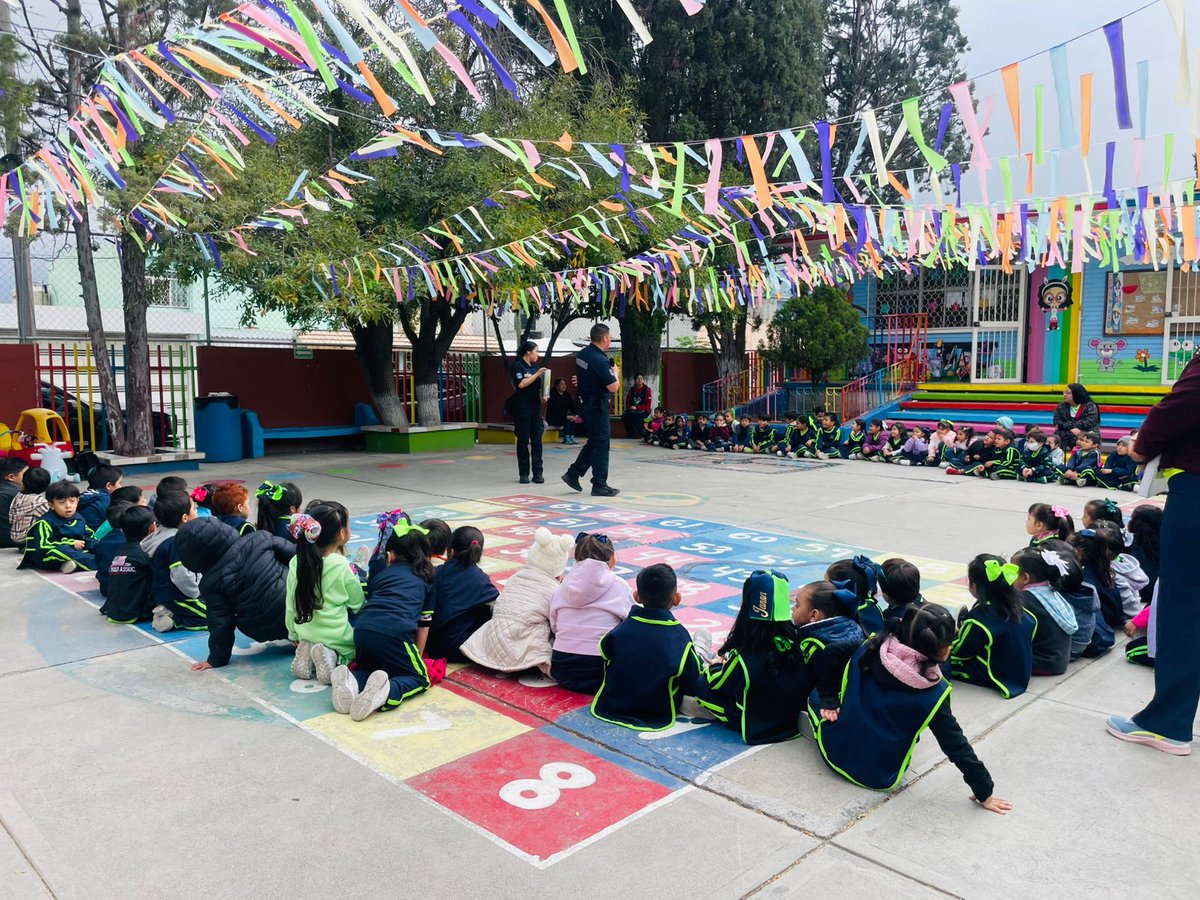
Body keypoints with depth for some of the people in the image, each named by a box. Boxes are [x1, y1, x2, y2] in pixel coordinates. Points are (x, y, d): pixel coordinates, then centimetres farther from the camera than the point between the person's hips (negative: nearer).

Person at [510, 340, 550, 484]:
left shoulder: (536, 366, 15)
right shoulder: (517, 366, -4)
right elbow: (521, 384, -17)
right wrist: (537, 374, -14)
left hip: (536, 407, 6)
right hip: (522, 408, -6)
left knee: (537, 441, 2)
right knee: (523, 441, 0)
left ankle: (537, 473, 5)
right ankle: (524, 473, 6)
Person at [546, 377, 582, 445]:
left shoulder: (567, 394, 5)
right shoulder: (552, 395, -15)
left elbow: (573, 406, -4)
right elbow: (555, 409, -24)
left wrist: (576, 414, -24)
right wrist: (566, 416, -33)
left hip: (563, 416, 6)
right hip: (552, 418, -6)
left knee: (572, 417, -22)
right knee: (567, 419, -30)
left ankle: (571, 436, -25)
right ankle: (566, 437, -31)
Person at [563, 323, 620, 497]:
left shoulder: (582, 354, 5)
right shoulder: (599, 360, -22)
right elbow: (613, 387, -21)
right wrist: (615, 372, -6)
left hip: (586, 403, 9)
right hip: (597, 406, -9)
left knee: (594, 441, 19)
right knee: (601, 444, -1)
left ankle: (573, 473, 19)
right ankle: (600, 485, 6)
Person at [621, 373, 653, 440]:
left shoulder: (647, 389, -5)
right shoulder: (632, 389, 8)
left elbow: (648, 406, -9)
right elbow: (627, 401, 15)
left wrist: (636, 407, -16)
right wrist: (630, 407, -7)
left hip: (644, 411, -4)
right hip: (633, 410, 4)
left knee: (633, 415, -36)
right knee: (624, 416, -27)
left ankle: (644, 434, -22)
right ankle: (630, 434, -10)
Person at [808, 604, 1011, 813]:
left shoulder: (872, 649, -13)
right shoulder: (933, 693, -19)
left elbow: (833, 652, -9)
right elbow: (956, 745, -14)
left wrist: (828, 699, 0)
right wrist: (984, 791, -5)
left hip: (836, 752, 2)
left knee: (816, 693, 26)